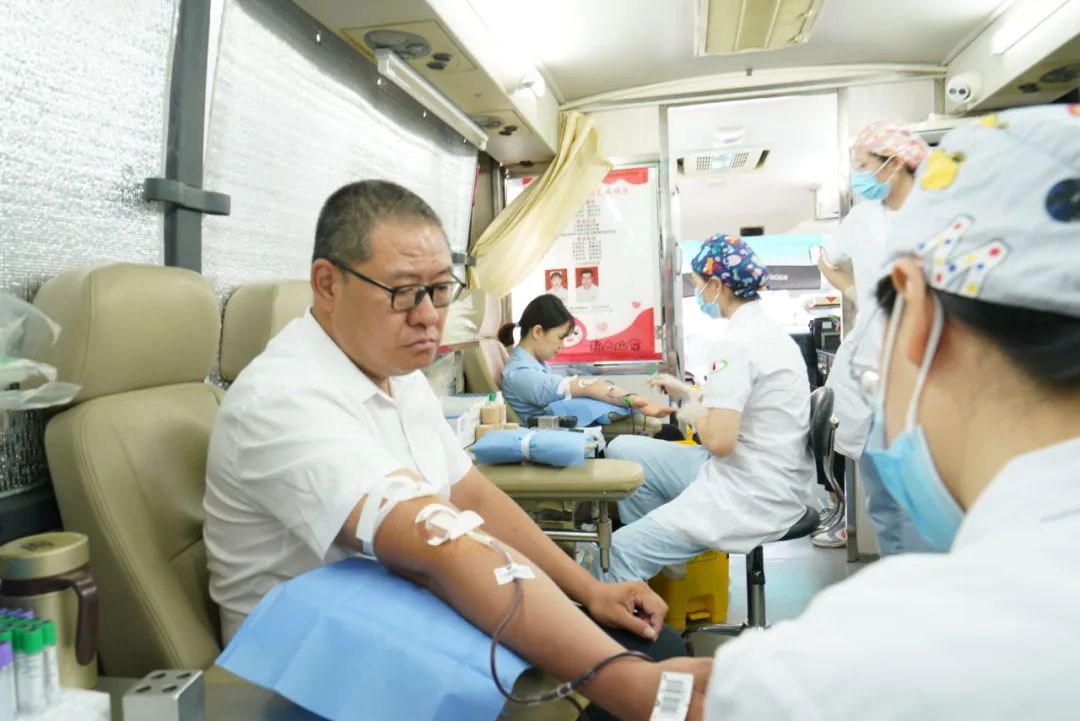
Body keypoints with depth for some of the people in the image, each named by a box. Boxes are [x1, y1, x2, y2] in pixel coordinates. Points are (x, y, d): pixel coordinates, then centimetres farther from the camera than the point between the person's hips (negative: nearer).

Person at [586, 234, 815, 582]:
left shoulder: (738, 342, -20)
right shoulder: (763, 330, 12)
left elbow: (719, 440, -26)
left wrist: (694, 414, -6)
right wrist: (689, 393, 25)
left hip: (754, 496, -10)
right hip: (760, 481, 10)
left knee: (620, 553, -14)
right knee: (623, 450, 10)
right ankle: (661, 552, 16)